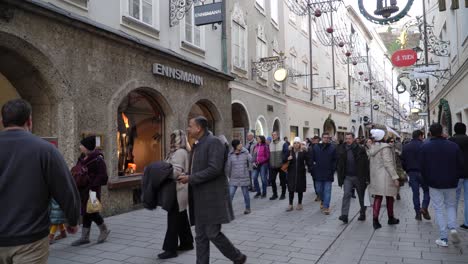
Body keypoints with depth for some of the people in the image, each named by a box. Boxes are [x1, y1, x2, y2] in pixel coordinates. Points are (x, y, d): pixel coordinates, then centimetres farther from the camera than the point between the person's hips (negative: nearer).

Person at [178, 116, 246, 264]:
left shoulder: (213, 142, -13)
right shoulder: (198, 145, 15)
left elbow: (214, 169, -23)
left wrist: (190, 178, -18)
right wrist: (186, 175, 5)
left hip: (212, 197, -9)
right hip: (200, 198, 9)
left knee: (213, 234, -3)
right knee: (201, 236, 10)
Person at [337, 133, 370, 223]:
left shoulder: (360, 150, -6)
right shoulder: (342, 150, 2)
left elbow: (366, 164, -7)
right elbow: (339, 165, 7)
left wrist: (367, 178, -10)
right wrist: (340, 177, 1)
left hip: (359, 177, -1)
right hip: (347, 177, 1)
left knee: (362, 196, 12)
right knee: (346, 195, -10)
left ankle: (362, 214, 29)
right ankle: (344, 215, -13)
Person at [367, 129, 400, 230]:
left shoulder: (371, 148, 8)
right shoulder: (385, 148, -14)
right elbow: (388, 163, -19)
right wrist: (395, 177, -16)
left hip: (375, 177, 6)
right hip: (385, 176, -6)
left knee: (377, 198, 7)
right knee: (389, 198, 11)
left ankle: (375, 219, -2)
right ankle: (391, 218, 26)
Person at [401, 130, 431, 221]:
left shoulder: (405, 147, 8)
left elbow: (403, 161, 9)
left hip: (411, 172, 4)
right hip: (422, 172, -4)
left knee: (415, 193, 8)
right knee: (426, 190, 11)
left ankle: (418, 213, 9)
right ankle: (424, 208, -6)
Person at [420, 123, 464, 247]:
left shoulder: (425, 147, -8)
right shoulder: (454, 146, -4)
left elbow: (422, 167, -6)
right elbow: (460, 165, 0)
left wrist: (427, 181, 9)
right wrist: (456, 178, 14)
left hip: (434, 184, -2)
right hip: (451, 183, 2)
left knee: (439, 210, 5)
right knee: (451, 205, 20)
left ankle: (444, 238, 5)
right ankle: (453, 227, -2)